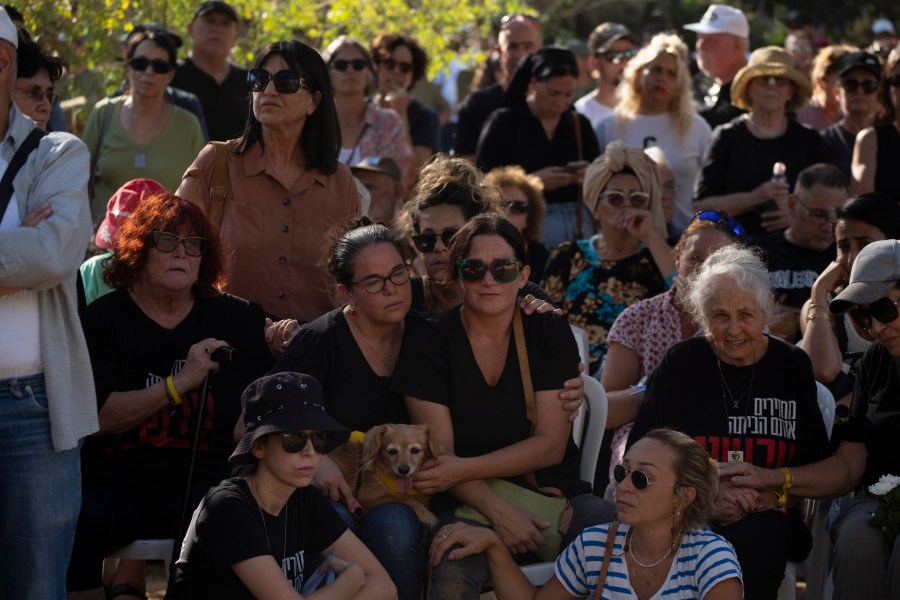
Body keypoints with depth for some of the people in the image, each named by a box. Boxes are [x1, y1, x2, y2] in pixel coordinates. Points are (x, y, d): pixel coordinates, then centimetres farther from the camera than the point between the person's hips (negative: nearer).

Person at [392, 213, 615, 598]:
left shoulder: (550, 332, 4)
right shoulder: (428, 346, 0)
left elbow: (551, 444, -4)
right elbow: (439, 455, -6)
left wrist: (462, 469, -16)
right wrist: (499, 510, -22)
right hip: (469, 503, -2)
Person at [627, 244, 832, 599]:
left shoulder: (793, 367, 10)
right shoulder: (680, 364, 7)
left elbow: (816, 466, 9)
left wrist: (772, 493, -12)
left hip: (765, 517, 1)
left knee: (754, 542, -36)